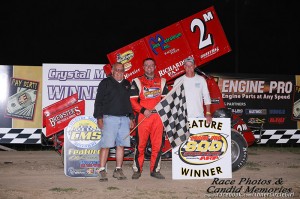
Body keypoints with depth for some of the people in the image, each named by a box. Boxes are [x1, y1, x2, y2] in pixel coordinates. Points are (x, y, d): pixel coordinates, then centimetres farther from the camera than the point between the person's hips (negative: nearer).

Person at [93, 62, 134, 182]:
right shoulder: (105, 83, 4)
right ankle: (102, 171, -4)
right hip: (109, 118, -5)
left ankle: (118, 170, 10)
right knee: (106, 145, -8)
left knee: (121, 145, 3)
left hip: (124, 119, 5)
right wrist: (99, 117, -9)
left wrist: (131, 117, 17)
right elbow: (98, 101, -1)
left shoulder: (127, 84, 19)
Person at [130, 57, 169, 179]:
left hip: (158, 116, 3)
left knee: (157, 144, 2)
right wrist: (143, 110, -11)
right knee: (140, 144, -3)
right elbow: (132, 100, 1)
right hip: (143, 116, -2)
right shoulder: (137, 81, 7)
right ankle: (137, 170, 6)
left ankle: (155, 169, 12)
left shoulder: (161, 81, 16)